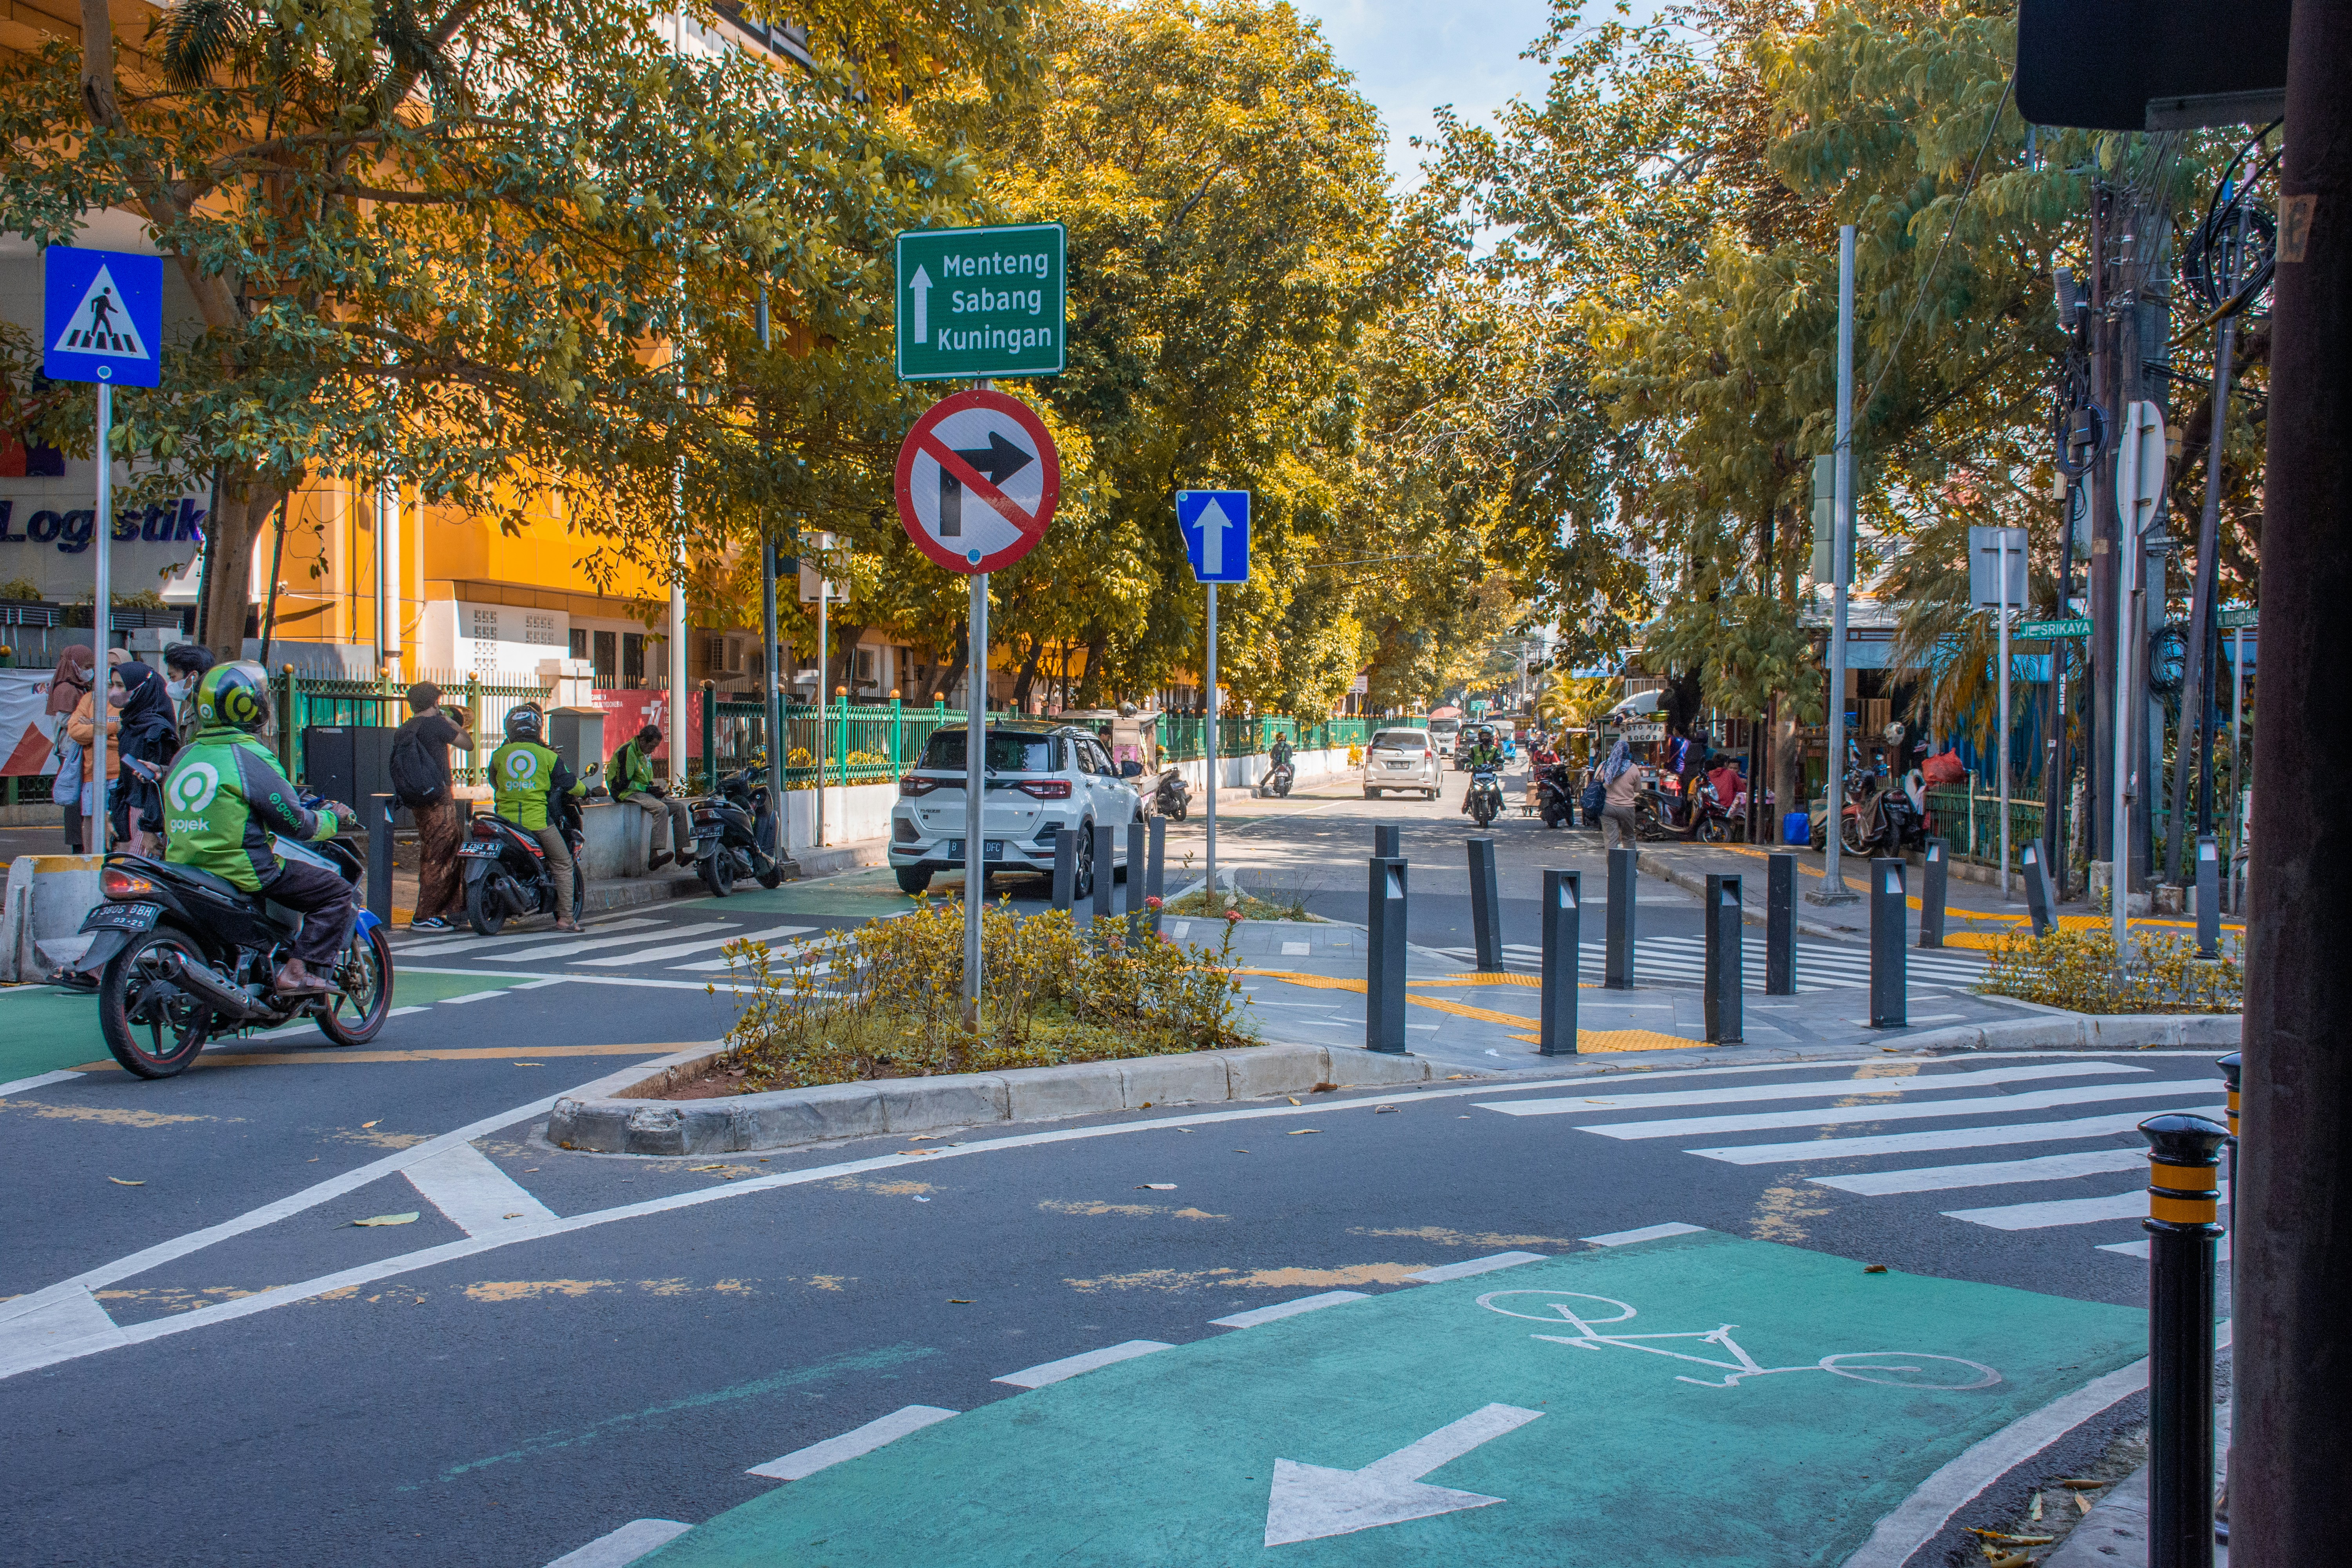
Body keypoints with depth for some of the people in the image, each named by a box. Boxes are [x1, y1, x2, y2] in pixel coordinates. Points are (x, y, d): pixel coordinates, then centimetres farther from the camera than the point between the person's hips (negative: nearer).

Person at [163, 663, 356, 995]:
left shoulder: (184, 756, 9)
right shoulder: (250, 758, -14)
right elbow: (296, 825, -12)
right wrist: (333, 819, 7)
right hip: (244, 874, -8)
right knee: (336, 893, -2)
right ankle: (299, 971, -13)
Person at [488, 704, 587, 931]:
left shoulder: (499, 755, 4)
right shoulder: (547, 756, -3)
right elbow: (567, 782, 5)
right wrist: (584, 791, 26)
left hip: (506, 818, 3)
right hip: (537, 821, -3)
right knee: (563, 864, 9)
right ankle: (565, 917, 4)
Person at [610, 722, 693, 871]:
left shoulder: (646, 753, 17)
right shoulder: (627, 752, -14)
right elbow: (622, 784, -19)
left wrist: (655, 787, 4)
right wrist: (648, 789, -15)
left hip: (643, 791, 10)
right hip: (627, 793, -10)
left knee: (679, 807, -3)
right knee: (661, 808, -33)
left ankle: (683, 851, -7)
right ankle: (656, 854, -41)